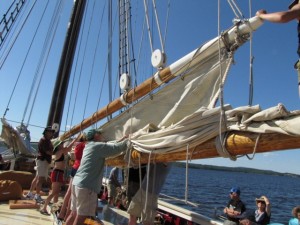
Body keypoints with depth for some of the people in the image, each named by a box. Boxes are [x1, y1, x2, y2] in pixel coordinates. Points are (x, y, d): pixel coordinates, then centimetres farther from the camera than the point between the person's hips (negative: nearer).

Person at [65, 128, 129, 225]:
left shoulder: (89, 146, 19)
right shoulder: (99, 145, -7)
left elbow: (111, 146, 24)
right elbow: (118, 147, -11)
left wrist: (123, 138, 26)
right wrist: (128, 140, 6)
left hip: (77, 182, 9)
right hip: (86, 185, -9)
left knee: (74, 213, 18)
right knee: (82, 216, -4)